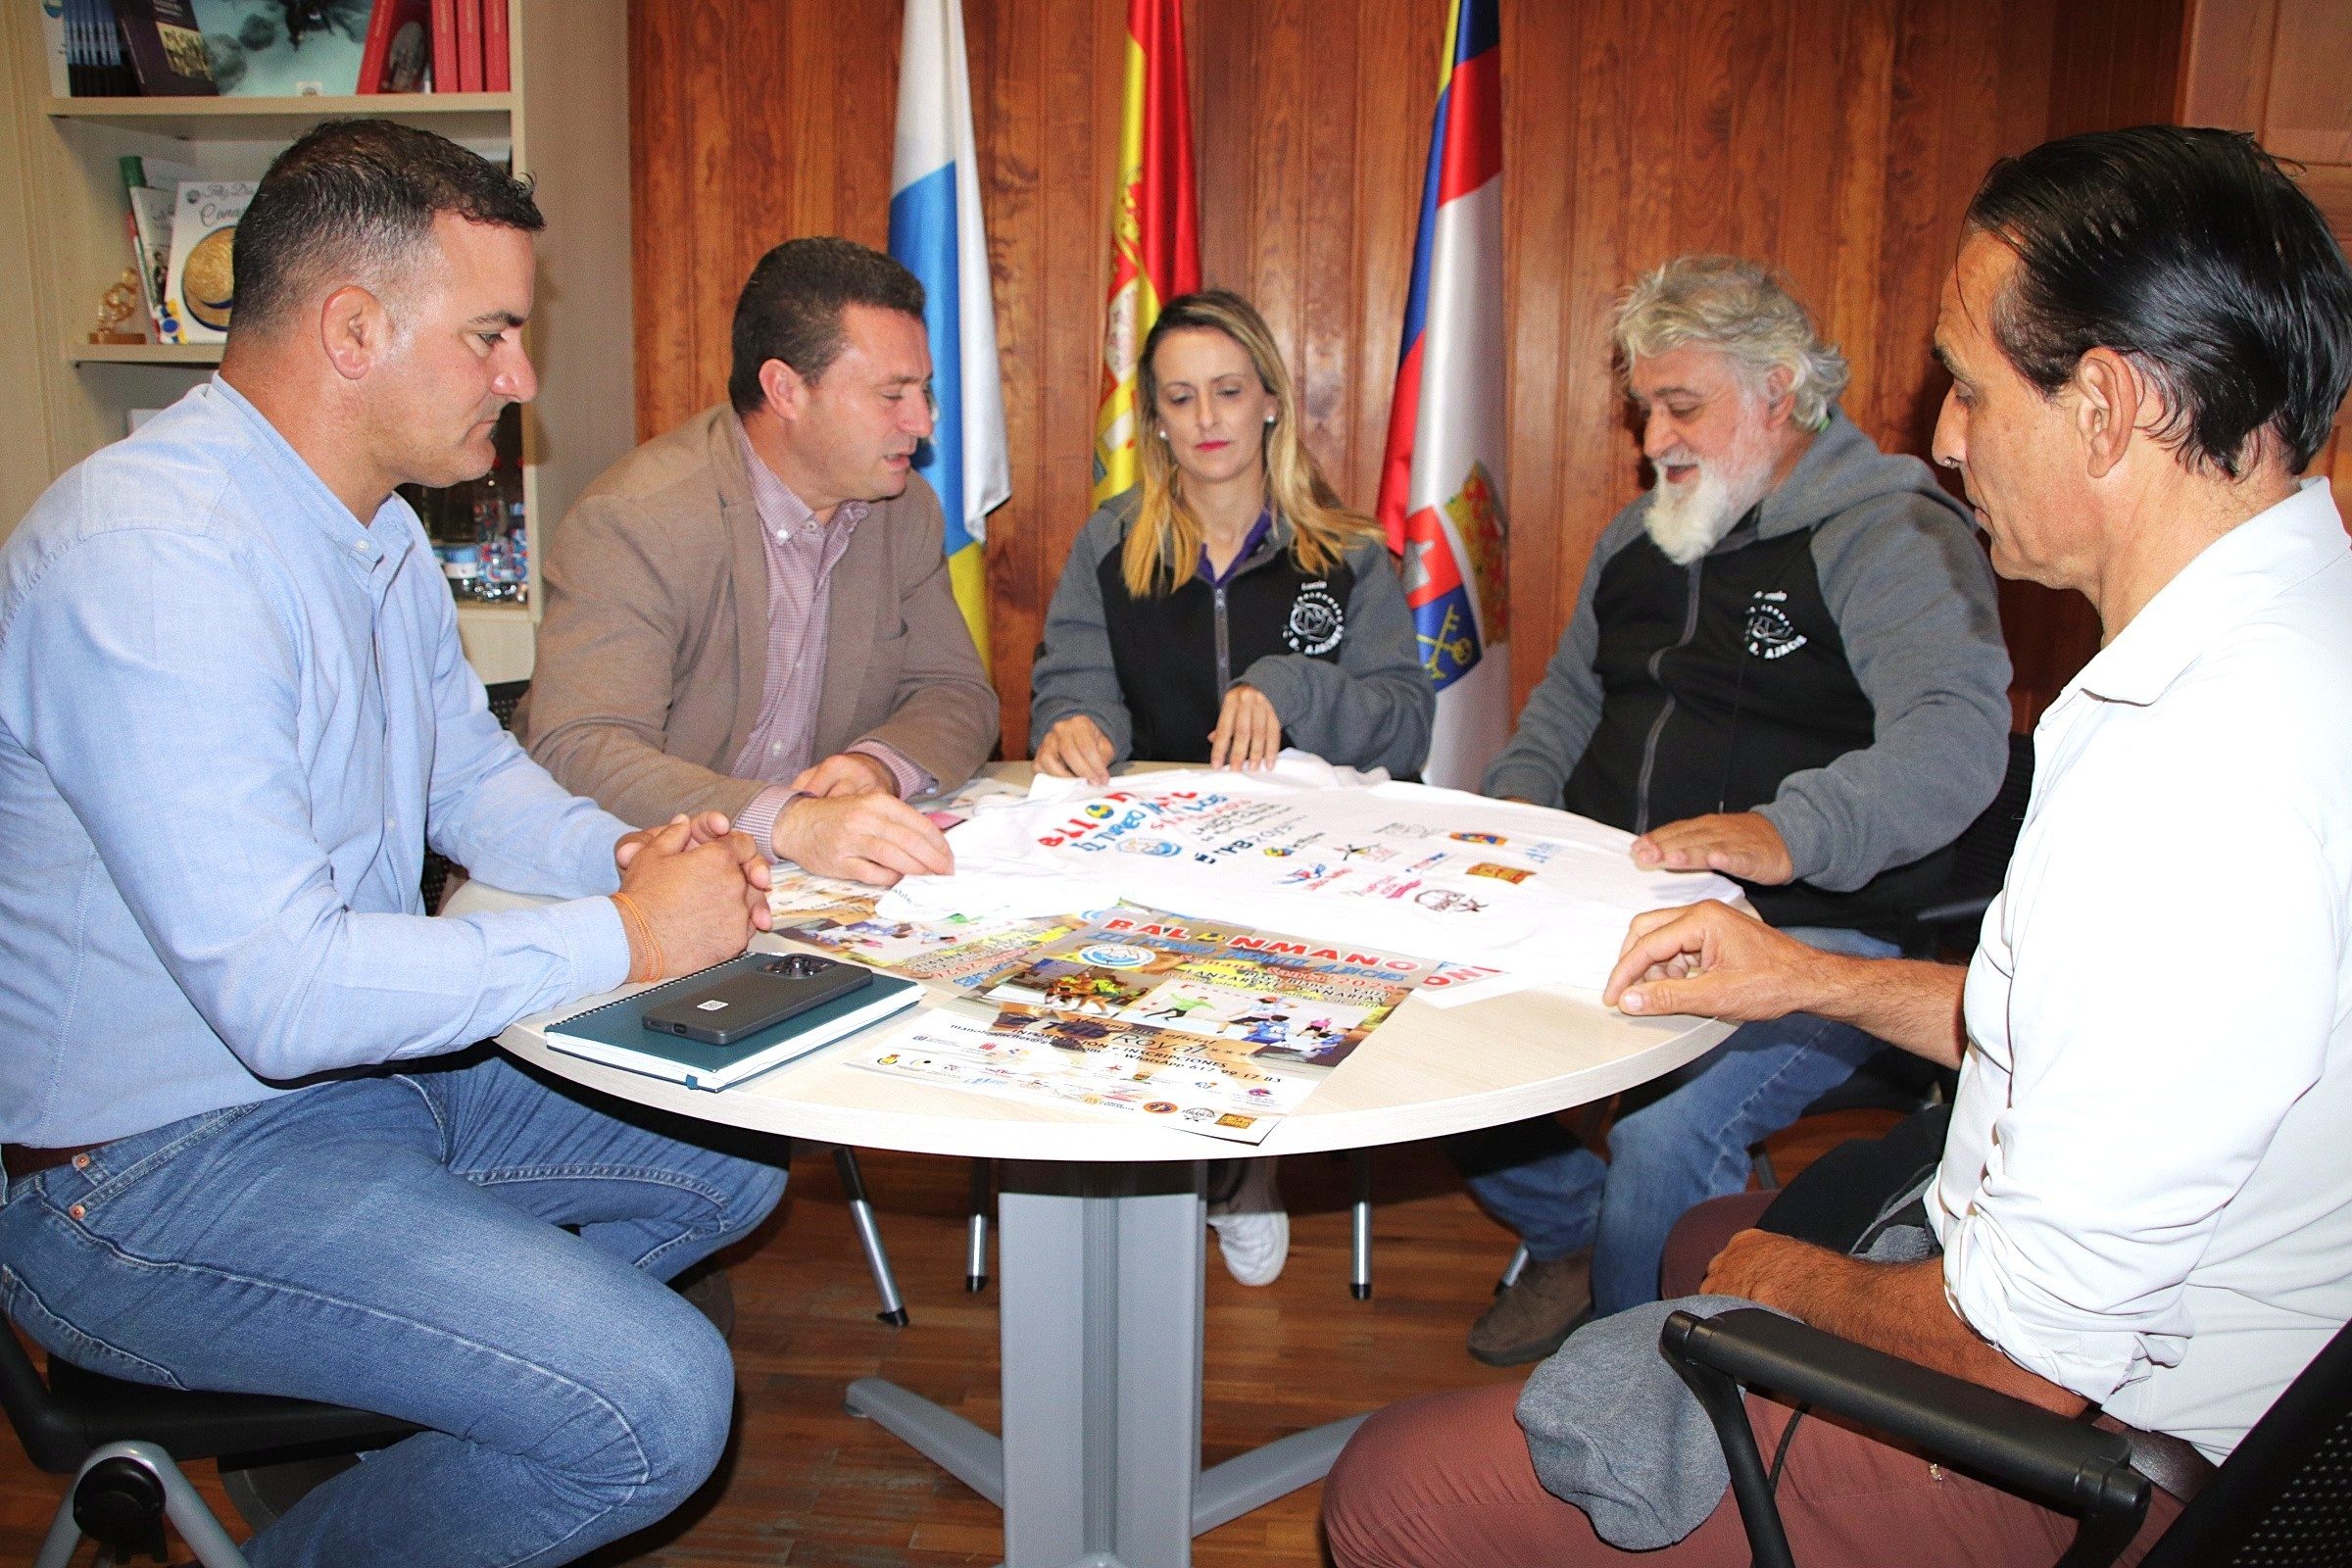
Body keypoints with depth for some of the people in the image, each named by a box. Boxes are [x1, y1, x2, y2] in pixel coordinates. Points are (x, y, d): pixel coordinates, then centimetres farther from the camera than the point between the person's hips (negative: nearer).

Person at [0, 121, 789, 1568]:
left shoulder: (376, 527, 6)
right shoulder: (150, 559, -27)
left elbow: (473, 770, 17)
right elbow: (281, 993, -32)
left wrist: (621, 854, -4)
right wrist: (630, 938, -23)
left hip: (367, 1059, 10)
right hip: (157, 1170, -10)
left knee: (742, 1152, 14)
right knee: (659, 1408, -21)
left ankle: (401, 1421, 16)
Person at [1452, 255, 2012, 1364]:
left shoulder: (1892, 534, -7)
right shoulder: (1639, 538, 18)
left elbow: (1956, 735, -23)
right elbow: (1568, 699, 31)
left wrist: (1789, 835, -40)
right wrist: (1516, 801, 9)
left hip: (1801, 940, -7)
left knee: (1664, 1142, -30)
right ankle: (1572, 1235, 17)